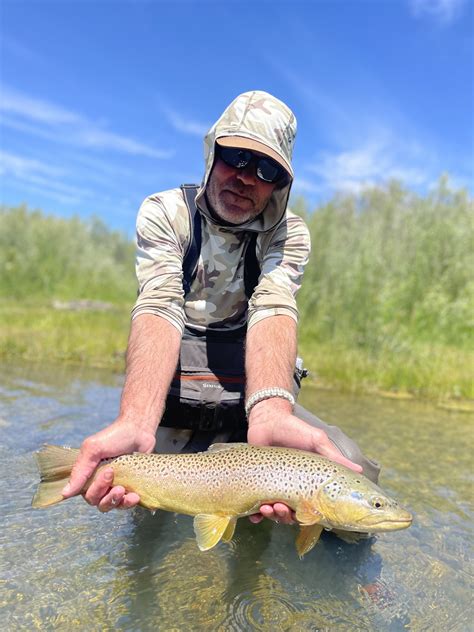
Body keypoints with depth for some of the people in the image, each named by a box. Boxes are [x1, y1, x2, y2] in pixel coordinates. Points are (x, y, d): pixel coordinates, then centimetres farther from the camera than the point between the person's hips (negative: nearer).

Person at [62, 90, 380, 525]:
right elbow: (160, 308, -26)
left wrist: (270, 413, -47)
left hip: (254, 394, 1)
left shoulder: (289, 233, -7)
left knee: (354, 472, -16)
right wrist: (135, 422, -44)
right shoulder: (164, 213, -10)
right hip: (172, 399, 0)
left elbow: (273, 310, -25)